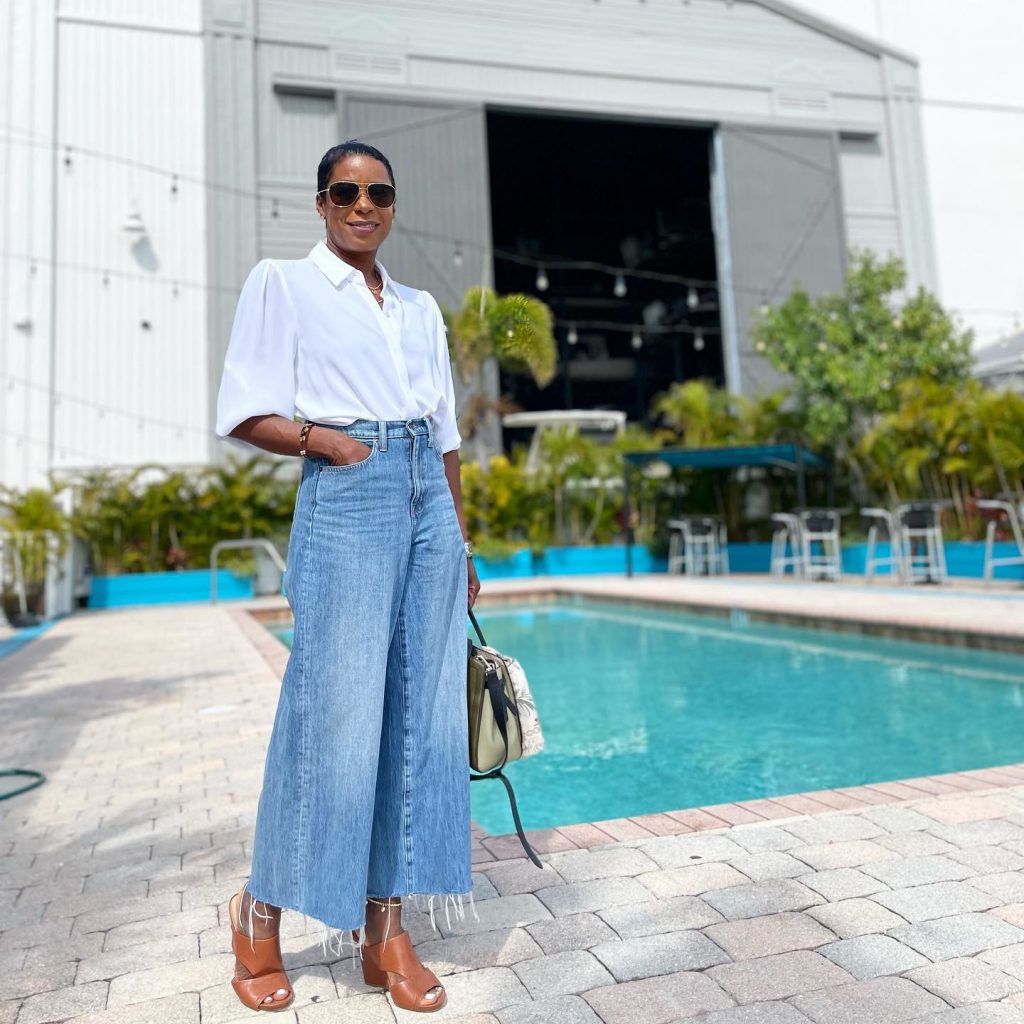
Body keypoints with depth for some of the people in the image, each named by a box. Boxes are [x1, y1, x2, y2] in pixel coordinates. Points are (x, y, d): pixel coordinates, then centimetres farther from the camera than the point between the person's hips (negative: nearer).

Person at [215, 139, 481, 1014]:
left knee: (422, 711, 3)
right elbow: (244, 416, -1)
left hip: (429, 501, 5)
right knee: (334, 710, -5)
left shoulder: (421, 307, 20)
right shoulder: (282, 284, 7)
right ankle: (260, 911, 20)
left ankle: (385, 927, 16)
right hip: (347, 499, -5)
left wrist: (464, 544, 14)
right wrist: (327, 440, -15)